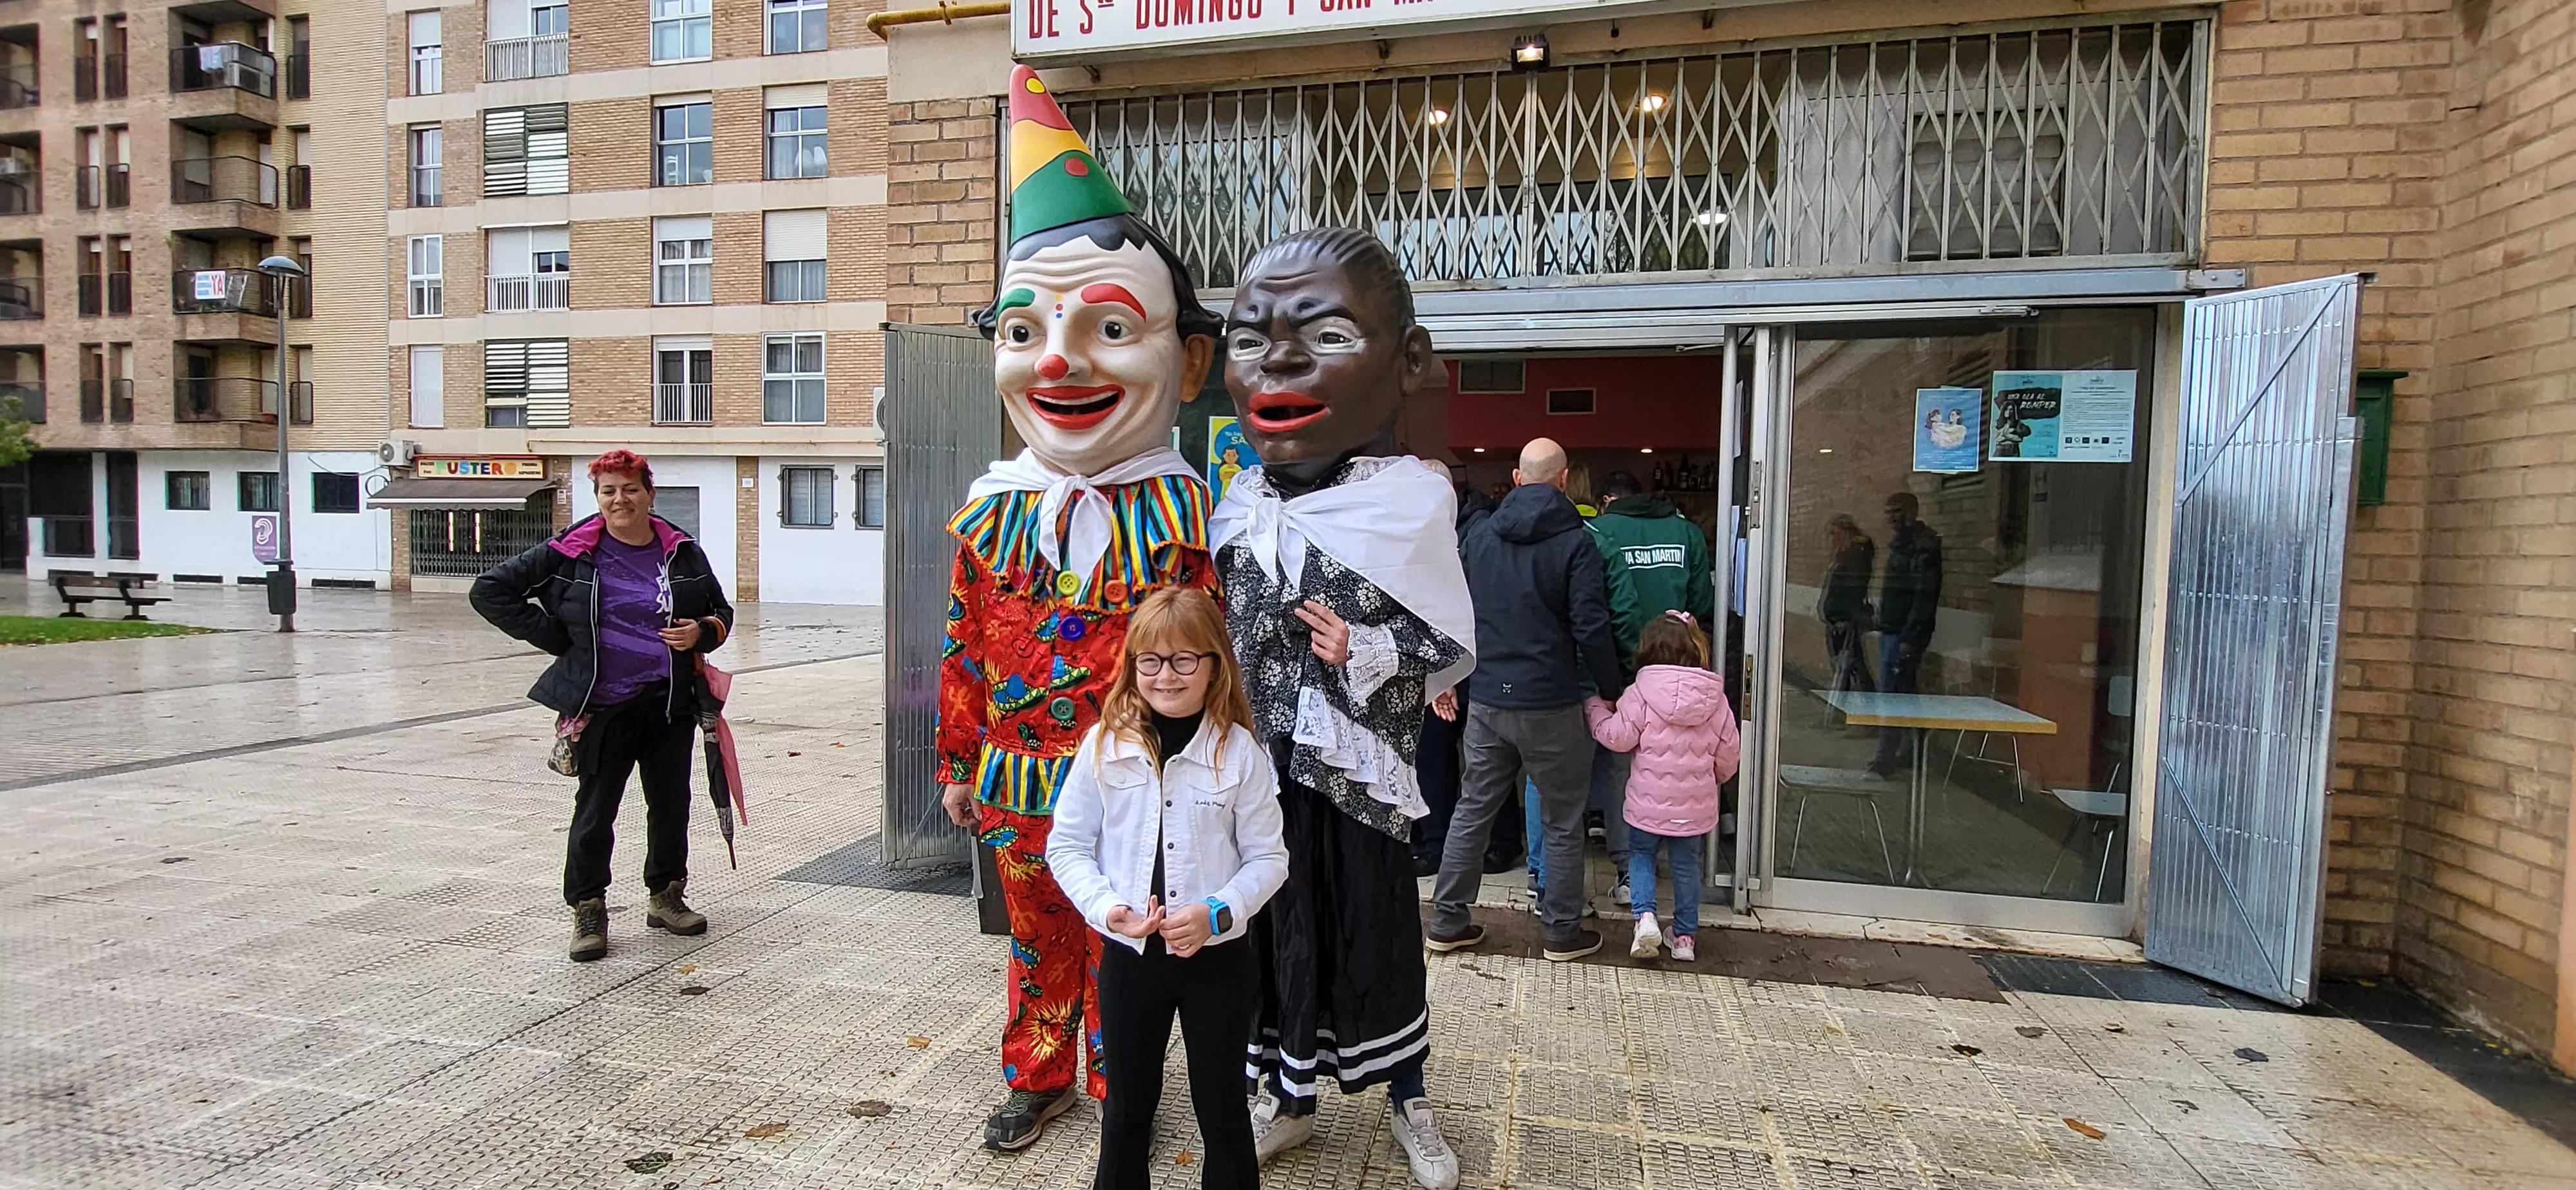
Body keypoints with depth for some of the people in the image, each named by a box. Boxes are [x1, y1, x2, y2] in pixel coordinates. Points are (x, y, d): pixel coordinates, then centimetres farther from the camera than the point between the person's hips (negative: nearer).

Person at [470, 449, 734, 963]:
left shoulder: (682, 552, 3)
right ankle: (588, 911, 20)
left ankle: (665, 897, 30)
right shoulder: (572, 551, -4)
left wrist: (702, 633, -8)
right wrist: (557, 640, -4)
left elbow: (721, 611, 16)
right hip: (604, 707, -3)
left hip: (670, 704, 3)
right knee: (595, 811, 3)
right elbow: (491, 591, 0)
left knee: (672, 805, 12)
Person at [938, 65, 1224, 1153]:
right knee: (1037, 939, 20)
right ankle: (1037, 1074, 41)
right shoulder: (993, 511, -2)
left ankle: (1122, 1080, 37)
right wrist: (959, 763, 10)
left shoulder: (1181, 511, -12)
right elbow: (965, 649, 5)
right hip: (1019, 784, 3)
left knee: (1124, 946, 15)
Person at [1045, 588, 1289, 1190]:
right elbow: (1067, 845, 0)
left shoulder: (1239, 750, -9)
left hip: (1219, 956, -2)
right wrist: (1108, 908, -14)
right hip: (1128, 954, 2)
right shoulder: (1103, 745, -5)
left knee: (1221, 1108, 14)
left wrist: (1218, 914, -19)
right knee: (1127, 1104, 20)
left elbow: (1268, 857, -5)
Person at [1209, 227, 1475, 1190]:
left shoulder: (1411, 504, -11)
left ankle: (1409, 1100, 37)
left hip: (1356, 772, -4)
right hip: (1258, 767, 4)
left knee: (1376, 932, 11)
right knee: (1274, 930, 16)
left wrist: (1368, 651, -20)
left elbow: (1453, 646, -7)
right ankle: (1288, 1097, 39)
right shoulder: (1238, 507, 2)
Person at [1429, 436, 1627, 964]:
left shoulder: (1478, 537, 5)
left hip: (1485, 699, 5)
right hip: (1549, 703, -4)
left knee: (1472, 810, 14)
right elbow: (1591, 629, -12)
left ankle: (1447, 922, 21)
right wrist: (1612, 689, 1)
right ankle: (1563, 933, 20)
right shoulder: (1575, 542, -9)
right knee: (1562, 821, 10)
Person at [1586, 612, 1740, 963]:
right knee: (1686, 865, 18)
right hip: (1695, 805, 3)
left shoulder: (1641, 694, -14)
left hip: (1649, 802, -3)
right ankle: (1685, 935, 26)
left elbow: (1617, 737, -12)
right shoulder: (1716, 700, -1)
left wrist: (1595, 708, 4)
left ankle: (1645, 915, -1)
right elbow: (1728, 757, 5)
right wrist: (1711, 778, 25)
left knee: (1641, 854, 19)